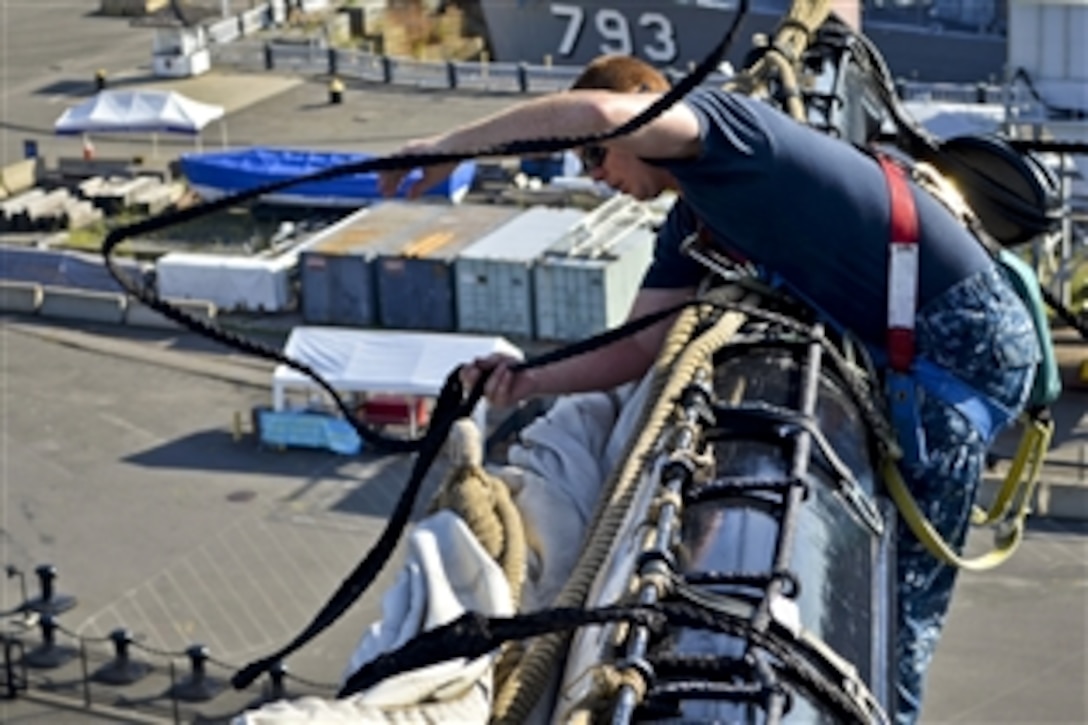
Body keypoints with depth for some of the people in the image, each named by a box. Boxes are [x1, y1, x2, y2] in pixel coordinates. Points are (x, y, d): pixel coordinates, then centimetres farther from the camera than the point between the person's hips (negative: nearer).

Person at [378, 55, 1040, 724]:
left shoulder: (719, 115, -12)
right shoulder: (689, 228, 16)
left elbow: (599, 111, -31)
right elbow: (641, 347, 10)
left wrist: (451, 146, -24)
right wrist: (530, 381, -5)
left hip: (967, 334, -10)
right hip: (911, 352, 10)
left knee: (906, 574, -6)